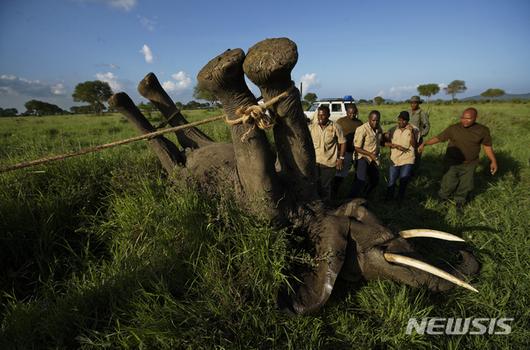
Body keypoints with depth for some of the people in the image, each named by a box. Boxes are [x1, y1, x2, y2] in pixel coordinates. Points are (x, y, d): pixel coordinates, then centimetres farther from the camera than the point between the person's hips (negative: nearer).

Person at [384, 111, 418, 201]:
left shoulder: (413, 130, -3)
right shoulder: (393, 129, 1)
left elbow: (414, 145, -10)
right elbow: (385, 142, -2)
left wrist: (412, 133, -21)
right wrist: (396, 146, -15)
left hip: (407, 160, -2)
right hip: (394, 160, 2)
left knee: (403, 182, 3)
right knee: (391, 182, 9)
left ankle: (400, 200, 22)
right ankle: (388, 199, 28)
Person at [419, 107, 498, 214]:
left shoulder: (482, 130, -5)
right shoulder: (453, 129, -10)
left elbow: (487, 146, 6)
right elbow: (438, 138, -7)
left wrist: (493, 161, 6)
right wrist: (424, 143, -19)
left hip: (469, 164, 2)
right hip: (453, 163, -2)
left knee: (465, 186, 12)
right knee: (449, 184, 0)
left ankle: (459, 203, 36)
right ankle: (441, 200, 28)